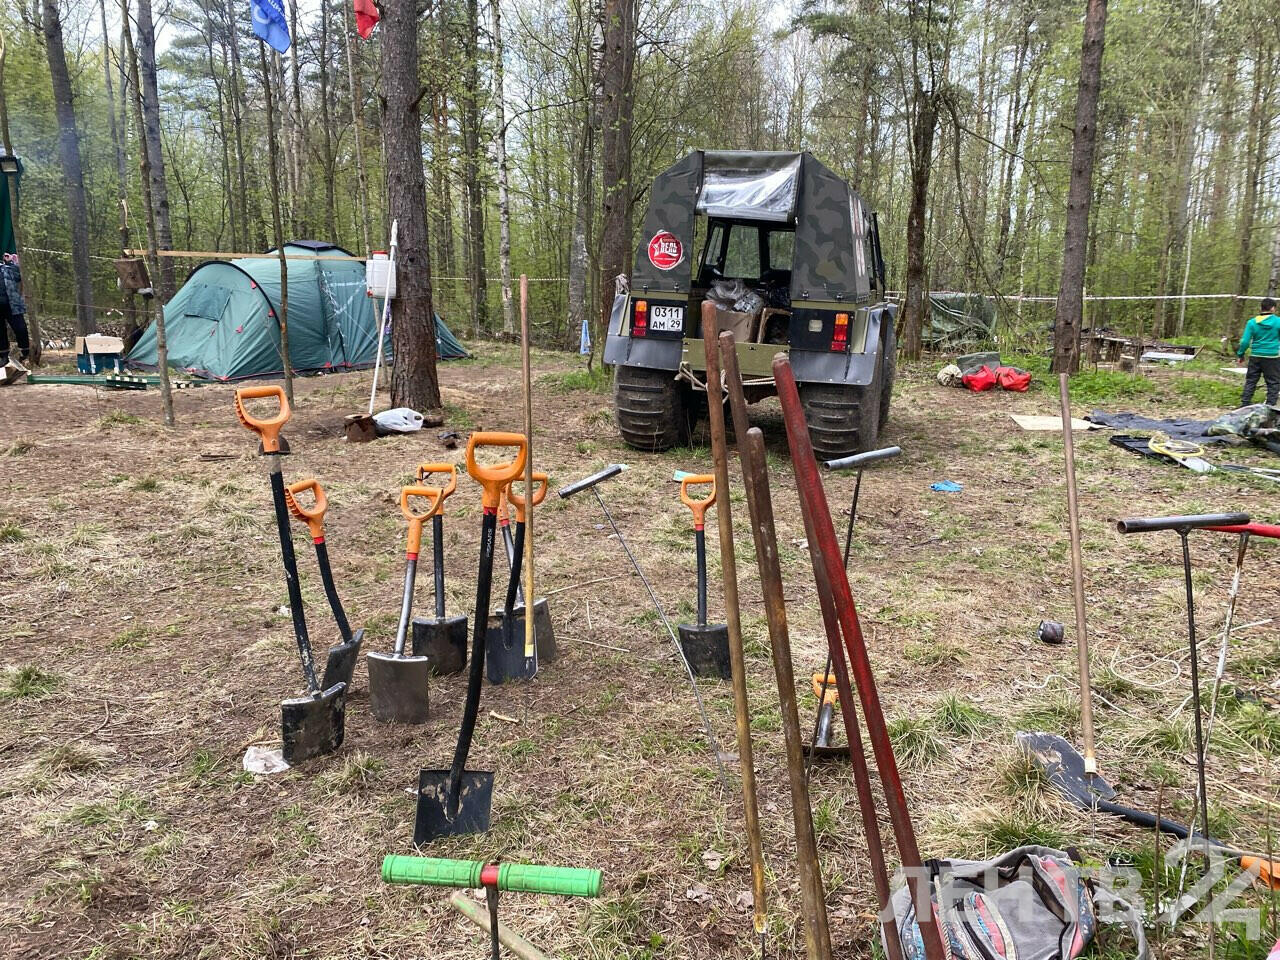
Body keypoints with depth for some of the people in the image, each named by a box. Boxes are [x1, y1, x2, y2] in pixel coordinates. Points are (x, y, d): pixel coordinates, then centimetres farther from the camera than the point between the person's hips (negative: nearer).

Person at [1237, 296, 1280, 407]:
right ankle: (1270, 405, 5)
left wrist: (1241, 354, 7)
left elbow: (1245, 341, -5)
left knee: (1250, 381, 12)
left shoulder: (1252, 322, -3)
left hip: (1255, 356, 2)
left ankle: (1244, 404, 12)